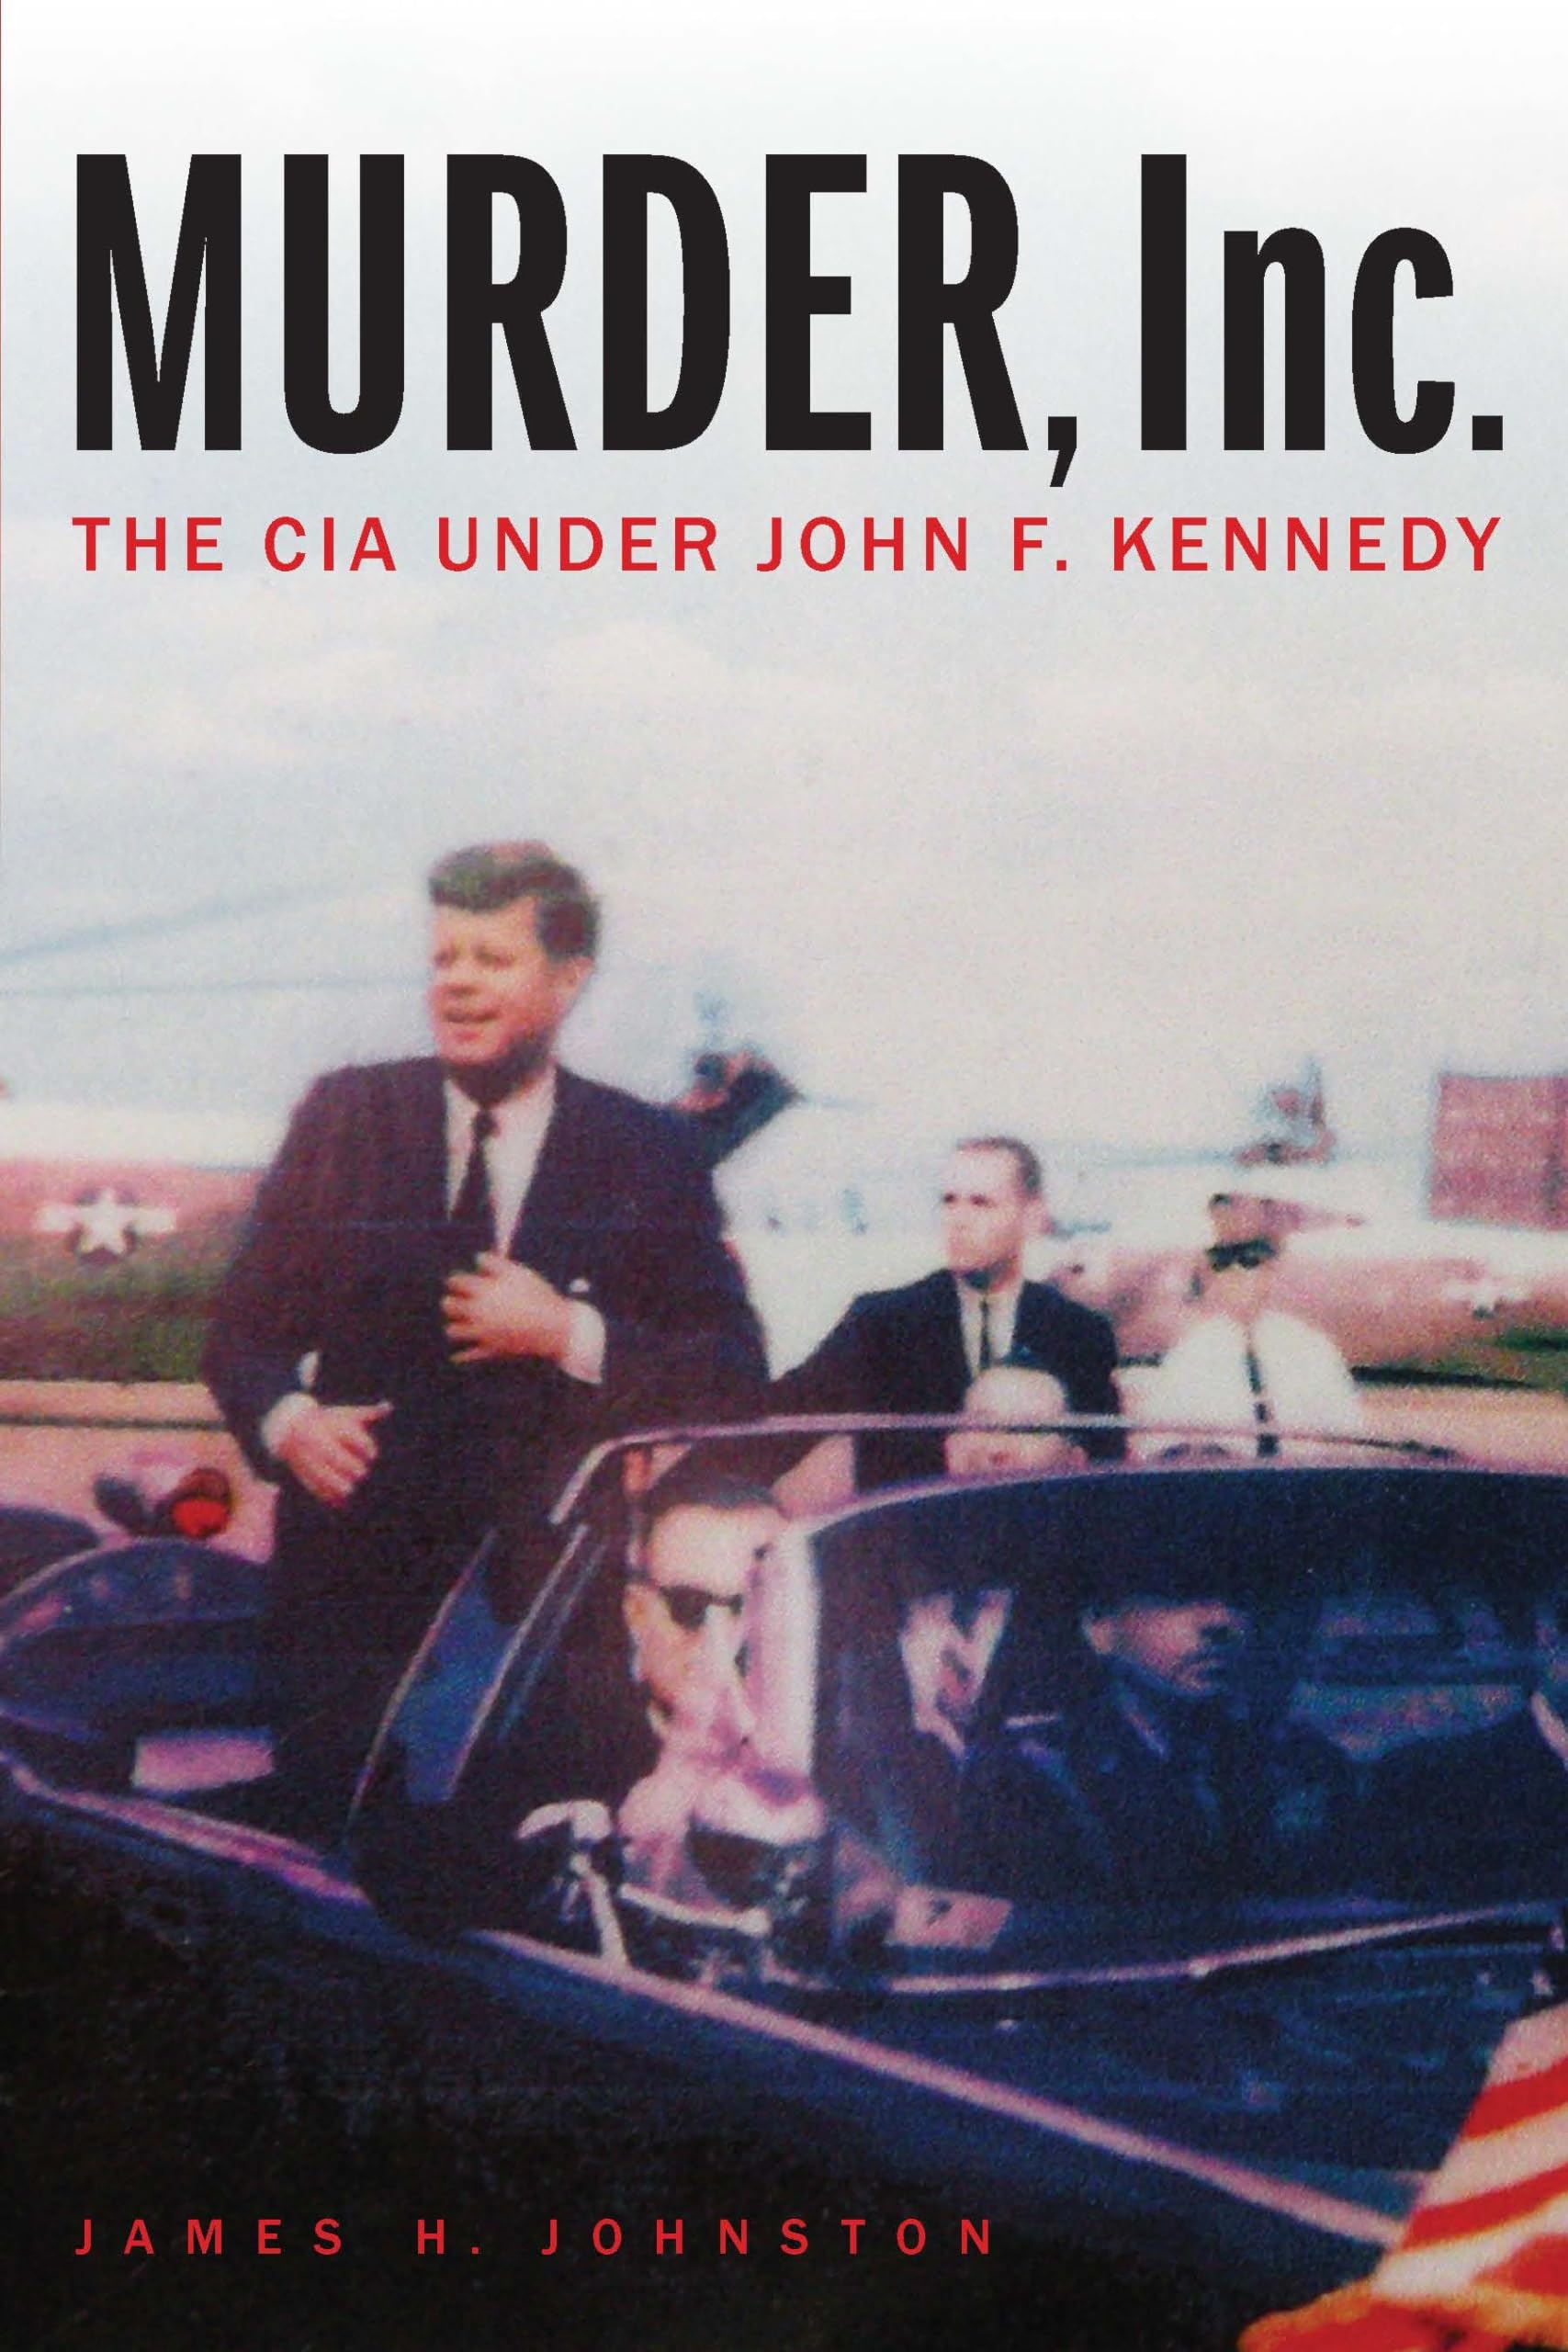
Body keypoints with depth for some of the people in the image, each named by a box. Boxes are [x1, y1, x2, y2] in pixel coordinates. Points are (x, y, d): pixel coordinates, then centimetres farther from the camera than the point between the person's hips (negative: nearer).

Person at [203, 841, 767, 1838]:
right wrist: (284, 1420, -12)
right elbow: (246, 1327, 9)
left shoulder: (650, 1152, 3)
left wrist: (570, 1334, -14)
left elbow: (734, 1371, 0)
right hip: (353, 1573, 1)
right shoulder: (346, 1115, 6)